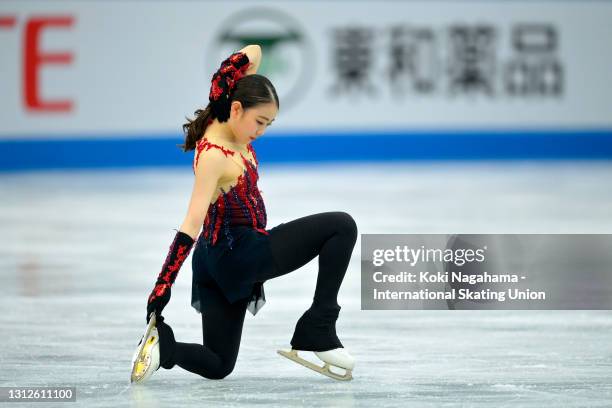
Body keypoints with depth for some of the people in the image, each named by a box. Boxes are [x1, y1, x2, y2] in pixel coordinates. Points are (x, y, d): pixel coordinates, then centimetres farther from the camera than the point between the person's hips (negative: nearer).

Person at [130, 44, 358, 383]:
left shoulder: (226, 122, 0)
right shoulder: (213, 156, -23)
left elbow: (254, 52, 8)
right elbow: (191, 226, -27)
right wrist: (163, 286, -28)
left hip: (217, 260, 10)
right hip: (238, 255, -10)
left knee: (217, 365, 16)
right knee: (342, 226, -4)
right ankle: (317, 331, -6)